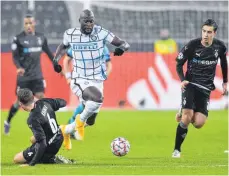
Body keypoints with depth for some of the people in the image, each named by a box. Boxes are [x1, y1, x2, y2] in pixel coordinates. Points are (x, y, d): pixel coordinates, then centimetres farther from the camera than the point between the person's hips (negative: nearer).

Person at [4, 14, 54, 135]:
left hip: (37, 75, 3)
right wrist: (19, 67, -28)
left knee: (41, 97, -9)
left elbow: (48, 52, 17)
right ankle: (7, 122, 22)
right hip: (24, 75, -3)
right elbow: (15, 56, -10)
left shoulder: (41, 37, 5)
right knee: (20, 100, 2)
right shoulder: (18, 38, -7)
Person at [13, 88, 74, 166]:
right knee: (33, 139, 37)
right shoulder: (43, 103, -11)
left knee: (17, 159, 3)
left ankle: (52, 160, -4)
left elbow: (42, 143, -33)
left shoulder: (32, 119, -30)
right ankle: (52, 158, 18)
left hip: (50, 147, -9)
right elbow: (63, 102, 10)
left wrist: (32, 163, -29)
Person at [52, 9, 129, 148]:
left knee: (90, 119, 10)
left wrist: (122, 48, -31)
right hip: (80, 80, -3)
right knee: (97, 98, -33)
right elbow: (63, 46, 20)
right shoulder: (71, 34, -4)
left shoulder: (101, 33, -9)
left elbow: (125, 44, -9)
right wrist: (56, 60, 5)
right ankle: (81, 121, -6)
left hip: (97, 80, 3)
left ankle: (66, 130, 38)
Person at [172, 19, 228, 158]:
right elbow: (179, 63, -1)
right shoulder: (193, 45, -11)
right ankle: (177, 150, -2)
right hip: (190, 84, -2)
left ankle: (185, 115, 26)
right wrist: (182, 80, -16)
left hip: (205, 88, 2)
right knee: (187, 117, -18)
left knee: (198, 124, -9)